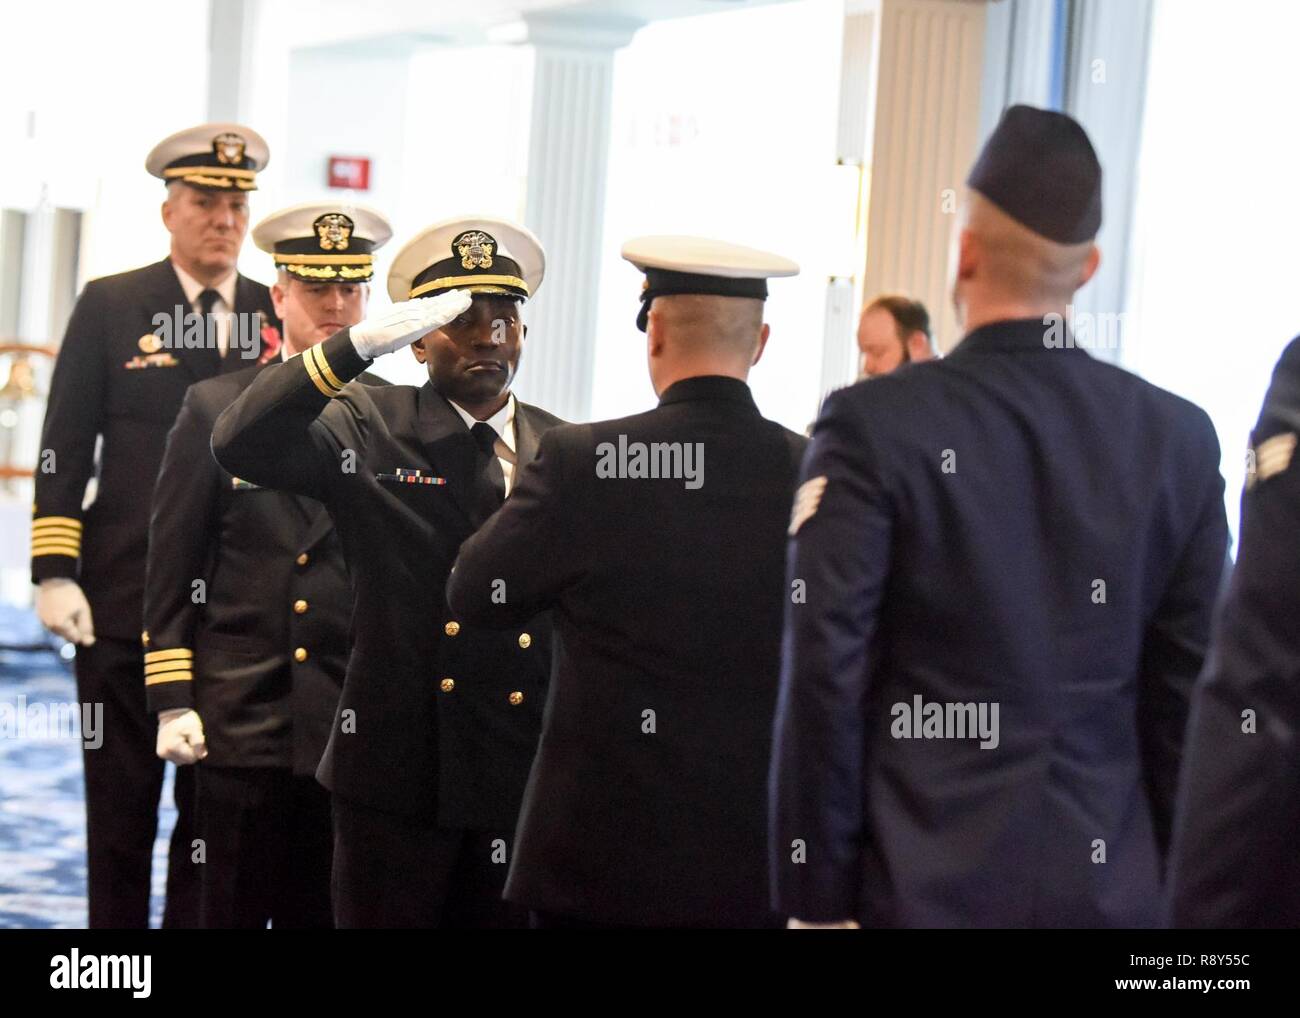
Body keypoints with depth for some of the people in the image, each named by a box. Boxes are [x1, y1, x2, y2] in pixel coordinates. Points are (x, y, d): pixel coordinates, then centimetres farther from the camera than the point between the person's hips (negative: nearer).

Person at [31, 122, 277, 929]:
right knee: (121, 805, 6)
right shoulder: (111, 306, 2)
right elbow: (65, 449, 0)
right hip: (125, 598, -1)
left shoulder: (281, 317, 7)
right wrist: (55, 573, -7)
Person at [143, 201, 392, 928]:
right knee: (235, 909, 4)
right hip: (242, 719, -1)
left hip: (355, 724, 1)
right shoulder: (216, 409, 5)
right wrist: (172, 699, -3)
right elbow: (172, 566, 4)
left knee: (324, 910, 6)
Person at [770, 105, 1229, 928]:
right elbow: (1191, 688, 5)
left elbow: (825, 675, -10)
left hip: (926, 882, -3)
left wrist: (818, 897, -4)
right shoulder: (1180, 439, 2)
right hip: (1112, 885, 3)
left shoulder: (874, 426, -8)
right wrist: (1174, 884, 13)